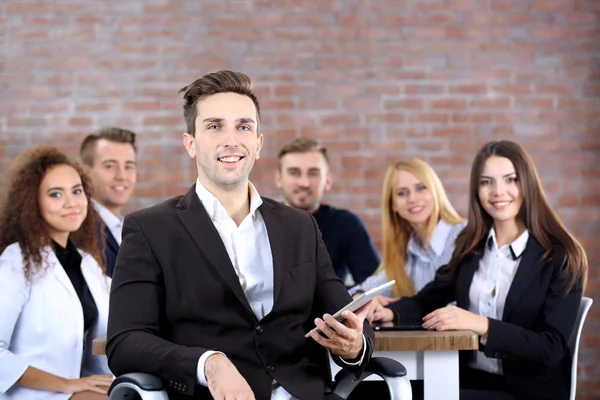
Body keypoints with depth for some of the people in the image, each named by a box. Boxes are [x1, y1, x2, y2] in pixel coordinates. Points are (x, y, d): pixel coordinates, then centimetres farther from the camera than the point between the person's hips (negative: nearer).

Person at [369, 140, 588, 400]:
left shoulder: (562, 256, -7)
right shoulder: (472, 245, 9)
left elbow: (552, 347, -14)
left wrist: (480, 325, -26)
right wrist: (390, 312, -7)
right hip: (468, 378, 5)